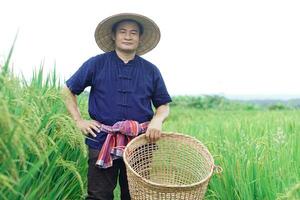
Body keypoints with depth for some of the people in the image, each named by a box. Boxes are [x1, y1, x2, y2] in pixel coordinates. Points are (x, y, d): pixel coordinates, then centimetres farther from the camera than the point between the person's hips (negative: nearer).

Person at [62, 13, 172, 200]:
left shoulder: (151, 71, 6)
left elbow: (163, 106, 12)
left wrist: (157, 120, -10)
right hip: (102, 144, -1)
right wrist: (79, 120, 0)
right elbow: (68, 90, 10)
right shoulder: (96, 64, 1)